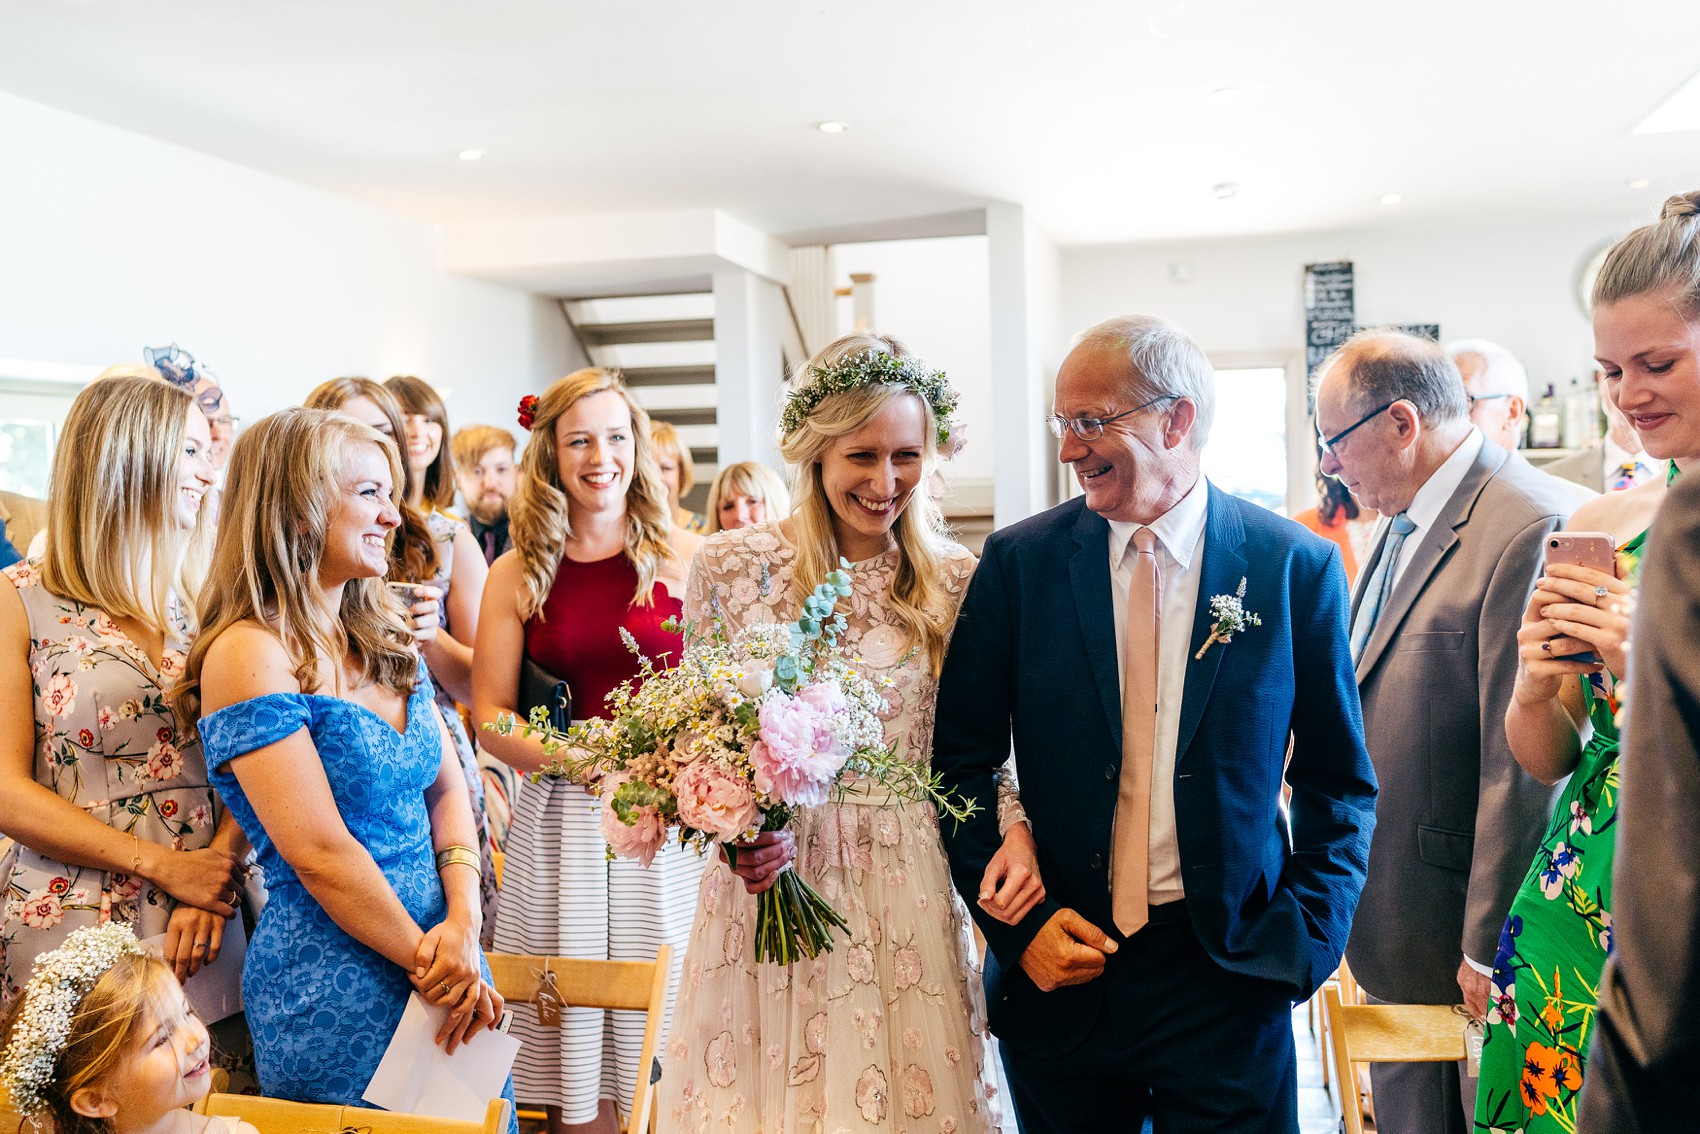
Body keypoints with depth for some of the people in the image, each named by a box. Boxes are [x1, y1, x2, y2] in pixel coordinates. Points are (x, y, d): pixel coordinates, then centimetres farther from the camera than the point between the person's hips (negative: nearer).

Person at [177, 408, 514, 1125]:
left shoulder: (385, 642, 9)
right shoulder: (249, 655, -16)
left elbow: (448, 786, 6)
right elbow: (318, 852, -19)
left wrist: (463, 921, -9)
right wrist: (428, 960, -11)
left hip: (438, 951, 7)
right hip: (336, 994, -7)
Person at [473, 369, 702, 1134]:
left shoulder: (685, 559, 3)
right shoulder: (519, 574, 6)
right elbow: (490, 714, 3)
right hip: (561, 822, 1)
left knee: (659, 1045, 4)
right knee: (571, 1068, 5)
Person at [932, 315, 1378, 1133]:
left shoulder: (1296, 566, -4)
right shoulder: (1019, 562, -2)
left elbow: (1337, 780, 3)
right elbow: (962, 760, 0)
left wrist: (1305, 937, -5)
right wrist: (1015, 923, -8)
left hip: (1229, 974, -1)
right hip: (1057, 965, 1)